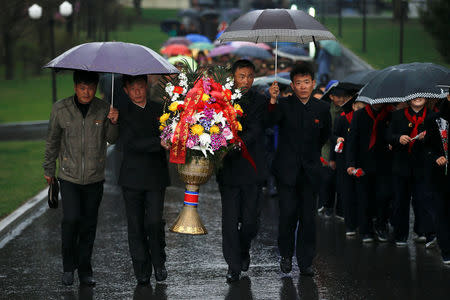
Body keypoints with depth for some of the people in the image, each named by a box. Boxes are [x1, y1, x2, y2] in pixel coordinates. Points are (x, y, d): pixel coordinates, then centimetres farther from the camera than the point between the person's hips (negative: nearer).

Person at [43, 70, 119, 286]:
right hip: (69, 176, -1)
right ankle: (68, 266, 5)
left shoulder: (103, 109, -3)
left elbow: (111, 139, 1)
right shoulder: (60, 109, -4)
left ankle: (85, 270, 18)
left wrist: (113, 123, -20)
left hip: (94, 177, 1)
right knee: (71, 218, -13)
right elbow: (52, 141, 8)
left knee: (89, 224, 5)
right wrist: (49, 169, 15)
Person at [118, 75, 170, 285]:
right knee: (136, 226, 3)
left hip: (156, 177, 1)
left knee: (154, 222, -10)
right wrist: (159, 143, -24)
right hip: (133, 178, -1)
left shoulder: (159, 110, 10)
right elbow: (131, 143, -13)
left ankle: (159, 262, 13)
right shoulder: (123, 114, 0)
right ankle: (142, 272, 12)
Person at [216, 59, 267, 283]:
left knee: (249, 219, 5)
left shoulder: (259, 102, -2)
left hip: (251, 169, 0)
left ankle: (244, 250, 34)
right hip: (228, 168, 0)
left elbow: (254, 132, -13)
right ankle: (233, 266, 7)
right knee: (230, 220, -1)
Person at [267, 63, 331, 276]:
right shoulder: (284, 105, -3)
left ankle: (305, 262, 9)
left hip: (309, 171, 2)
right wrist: (272, 100, -38)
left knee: (308, 217, 2)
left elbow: (325, 135, 23)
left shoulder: (322, 108, 6)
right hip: (287, 170, -2)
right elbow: (270, 121, -24)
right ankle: (286, 255, 13)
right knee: (288, 213, -8)